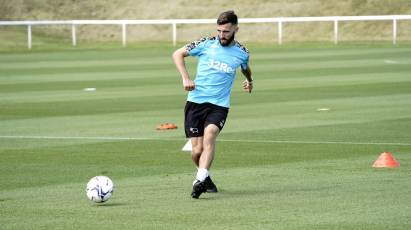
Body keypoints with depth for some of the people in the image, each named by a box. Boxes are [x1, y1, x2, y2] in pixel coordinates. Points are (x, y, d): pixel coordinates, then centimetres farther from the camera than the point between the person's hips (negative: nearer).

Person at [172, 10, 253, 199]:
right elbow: (178, 54, 6)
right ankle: (206, 177, 27)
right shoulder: (206, 44, -1)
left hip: (219, 105, 0)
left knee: (209, 134, -29)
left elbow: (246, 68, 31)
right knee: (197, 150, -2)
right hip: (196, 101, 0)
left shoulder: (241, 53, 5)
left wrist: (249, 81, 17)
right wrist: (185, 78, -4)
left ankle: (200, 180, -37)